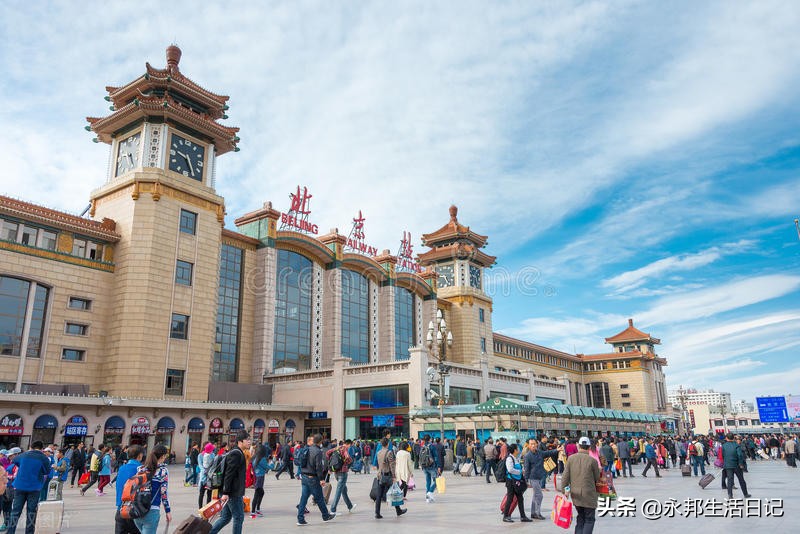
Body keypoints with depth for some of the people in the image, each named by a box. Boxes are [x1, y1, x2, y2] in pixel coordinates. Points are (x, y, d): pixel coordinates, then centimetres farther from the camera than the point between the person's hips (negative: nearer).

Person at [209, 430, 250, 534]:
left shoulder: (238, 453, 16)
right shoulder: (236, 454, -16)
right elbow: (228, 474, -22)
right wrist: (225, 493, -24)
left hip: (229, 493, 10)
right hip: (233, 493, -10)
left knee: (225, 517, 14)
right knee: (239, 517, 0)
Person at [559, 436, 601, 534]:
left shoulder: (571, 458, -2)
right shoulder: (592, 460, -11)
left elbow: (565, 476, -1)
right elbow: (597, 478, -1)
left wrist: (564, 490, 7)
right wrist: (598, 470, 18)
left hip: (575, 494, 4)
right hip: (588, 495, -4)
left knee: (580, 517, 20)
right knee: (589, 519, 7)